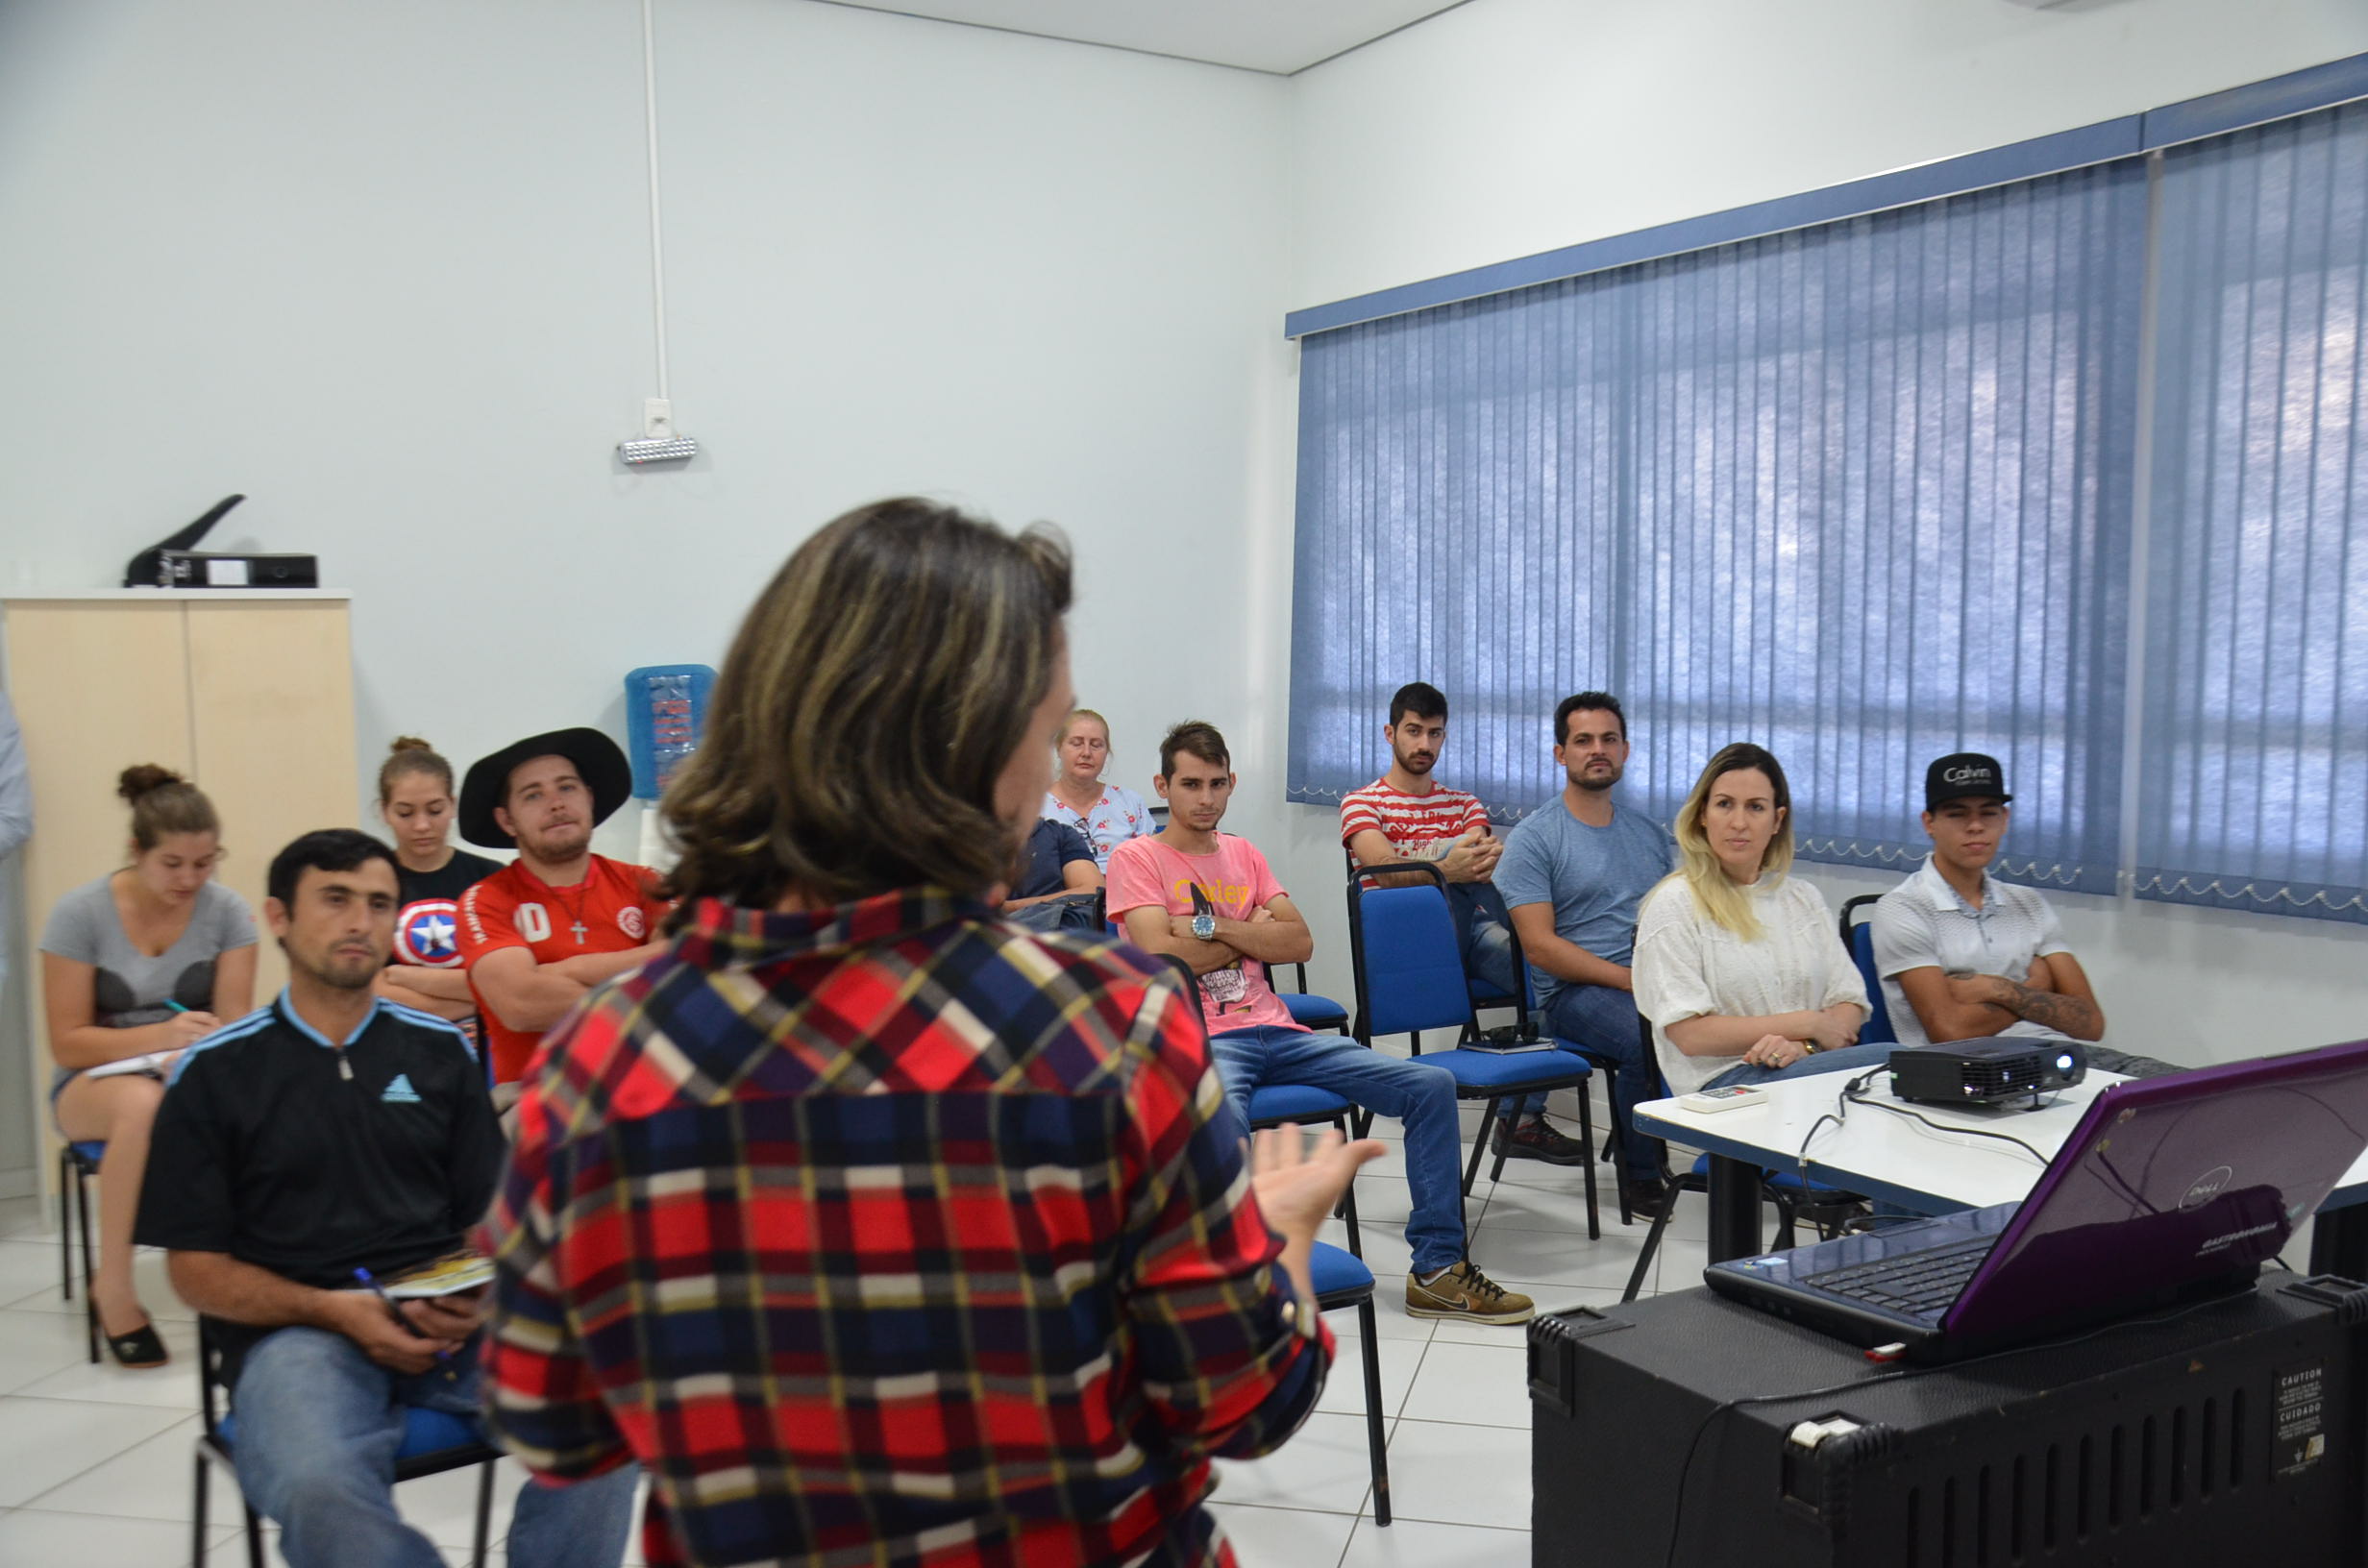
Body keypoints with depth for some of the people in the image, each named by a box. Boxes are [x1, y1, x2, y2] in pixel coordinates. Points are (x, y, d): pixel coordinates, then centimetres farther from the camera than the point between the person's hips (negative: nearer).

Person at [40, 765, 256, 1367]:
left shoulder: (227, 911, -3)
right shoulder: (80, 913, -8)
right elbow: (67, 1042, -8)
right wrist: (161, 1035, -24)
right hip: (95, 1084, -1)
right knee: (143, 1103, -39)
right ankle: (113, 1289, -22)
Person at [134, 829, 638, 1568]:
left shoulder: (440, 1051, 14)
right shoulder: (214, 1071, 6)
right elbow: (195, 1265, 4)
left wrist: (479, 1295, -9)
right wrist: (335, 1311, -12)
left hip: (445, 1321, 2)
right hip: (293, 1329, -2)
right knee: (320, 1487, -36)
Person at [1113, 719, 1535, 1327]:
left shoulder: (1244, 855, 21)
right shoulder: (1135, 859, 4)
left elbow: (1300, 943, 9)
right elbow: (1162, 957, -11)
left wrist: (1211, 925, -4)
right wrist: (1253, 934, 2)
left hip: (1275, 1030, 6)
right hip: (1200, 1040, -6)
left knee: (1431, 1085, -7)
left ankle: (1436, 1269, -2)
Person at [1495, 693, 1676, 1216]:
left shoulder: (1649, 832, 19)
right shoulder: (1534, 836, -1)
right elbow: (1539, 946, -9)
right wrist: (1631, 979, -17)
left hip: (1650, 982, 5)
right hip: (1573, 991, -5)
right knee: (1647, 1038, -35)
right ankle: (1640, 1175, -12)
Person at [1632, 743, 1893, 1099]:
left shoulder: (1804, 899, 18)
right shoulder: (1674, 905, -1)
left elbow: (1849, 1001, 12)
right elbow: (1689, 1034, -9)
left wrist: (1804, 1046, -11)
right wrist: (1807, 1023, -7)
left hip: (1802, 1068, 6)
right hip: (1723, 1082, -6)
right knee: (1895, 1061, -28)